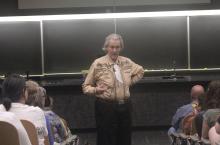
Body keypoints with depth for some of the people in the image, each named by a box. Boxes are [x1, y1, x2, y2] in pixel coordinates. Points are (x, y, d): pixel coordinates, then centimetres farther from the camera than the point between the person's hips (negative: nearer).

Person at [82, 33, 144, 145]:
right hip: (106, 107, -4)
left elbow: (140, 71, 26)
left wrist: (130, 82, 13)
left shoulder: (126, 62, 5)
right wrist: (96, 90, -21)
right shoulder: (98, 64, -7)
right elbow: (86, 86, -2)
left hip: (125, 107, 5)